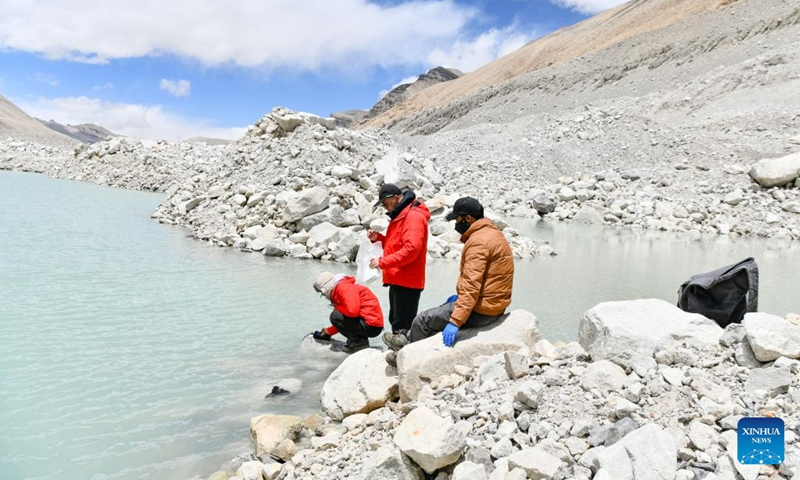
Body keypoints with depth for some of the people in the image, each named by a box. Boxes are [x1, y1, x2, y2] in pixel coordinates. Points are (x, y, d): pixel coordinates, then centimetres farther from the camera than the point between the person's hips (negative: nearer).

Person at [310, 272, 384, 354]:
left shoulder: (344, 288, -12)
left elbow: (352, 311, -26)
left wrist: (337, 308, -7)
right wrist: (328, 332, 29)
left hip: (372, 326, -11)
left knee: (335, 316, -11)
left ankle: (358, 343, -5)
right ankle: (360, 340, 13)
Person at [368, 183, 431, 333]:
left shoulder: (414, 216, -15)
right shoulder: (400, 215, 17)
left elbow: (411, 249, -25)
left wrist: (382, 262, -22)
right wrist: (378, 238, 7)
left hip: (407, 282, -10)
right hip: (398, 280, 10)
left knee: (402, 325, -8)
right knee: (396, 321, 17)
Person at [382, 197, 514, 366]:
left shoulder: (478, 241, -22)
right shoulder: (492, 232, 10)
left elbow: (472, 286, -30)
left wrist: (455, 322, -31)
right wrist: (461, 297, 21)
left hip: (480, 311, -10)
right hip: (494, 305, 10)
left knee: (423, 320, 3)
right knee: (442, 309, 26)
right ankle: (409, 338, 34)